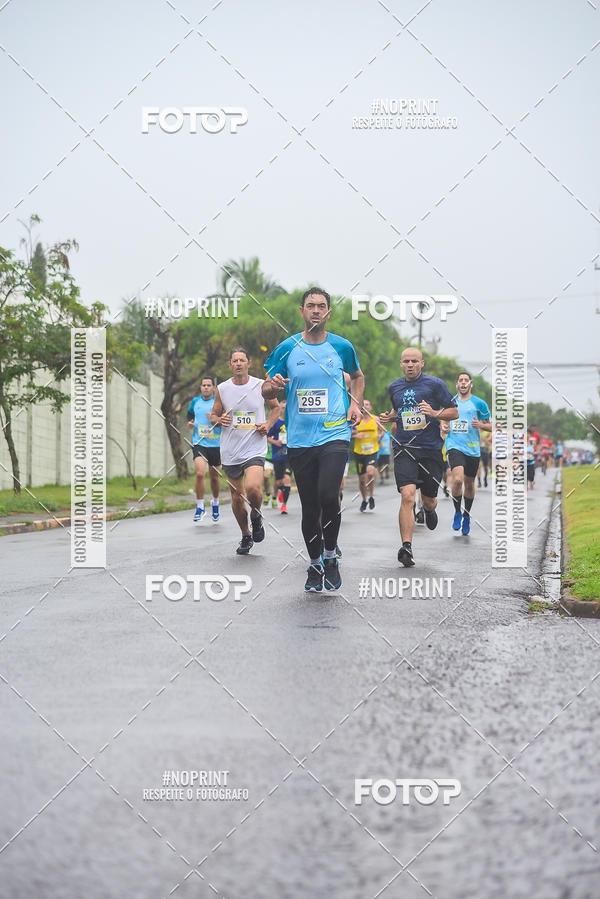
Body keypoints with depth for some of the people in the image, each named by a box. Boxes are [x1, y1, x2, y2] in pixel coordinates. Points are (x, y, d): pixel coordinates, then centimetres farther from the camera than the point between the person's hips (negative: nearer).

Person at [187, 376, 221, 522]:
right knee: (200, 473, -18)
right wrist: (190, 424, 4)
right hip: (199, 443, 1)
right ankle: (200, 507, -7)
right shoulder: (195, 401, 8)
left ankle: (215, 503, 36)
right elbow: (190, 415, 26)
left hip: (216, 444, -1)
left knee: (214, 476, 10)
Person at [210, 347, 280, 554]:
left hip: (255, 449, -2)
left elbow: (275, 407, 17)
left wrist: (268, 424, -1)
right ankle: (246, 536, 28)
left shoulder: (261, 386, 0)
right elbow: (213, 416, 13)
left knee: (252, 488, -25)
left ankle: (256, 515, 8)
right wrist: (219, 420, -10)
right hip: (230, 452, 2)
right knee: (236, 498, 7)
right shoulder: (221, 389, 3)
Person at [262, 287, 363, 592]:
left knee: (328, 496, -21)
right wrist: (273, 386, -15)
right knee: (309, 507, 6)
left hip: (335, 435, -1)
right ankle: (314, 564, 26)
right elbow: (266, 390, 8)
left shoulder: (342, 347, 5)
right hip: (300, 439, 2)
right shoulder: (287, 348, 3)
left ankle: (331, 558, 1)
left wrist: (355, 404, 8)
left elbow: (357, 376, 25)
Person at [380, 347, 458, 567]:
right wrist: (389, 417, 8)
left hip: (431, 450, -1)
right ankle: (406, 547, -19)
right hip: (404, 449, 1)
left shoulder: (435, 384, -1)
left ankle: (429, 510, 50)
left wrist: (434, 413, -16)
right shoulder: (394, 387, 11)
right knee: (407, 496, -19)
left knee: (428, 500, 10)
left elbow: (454, 412, 2)